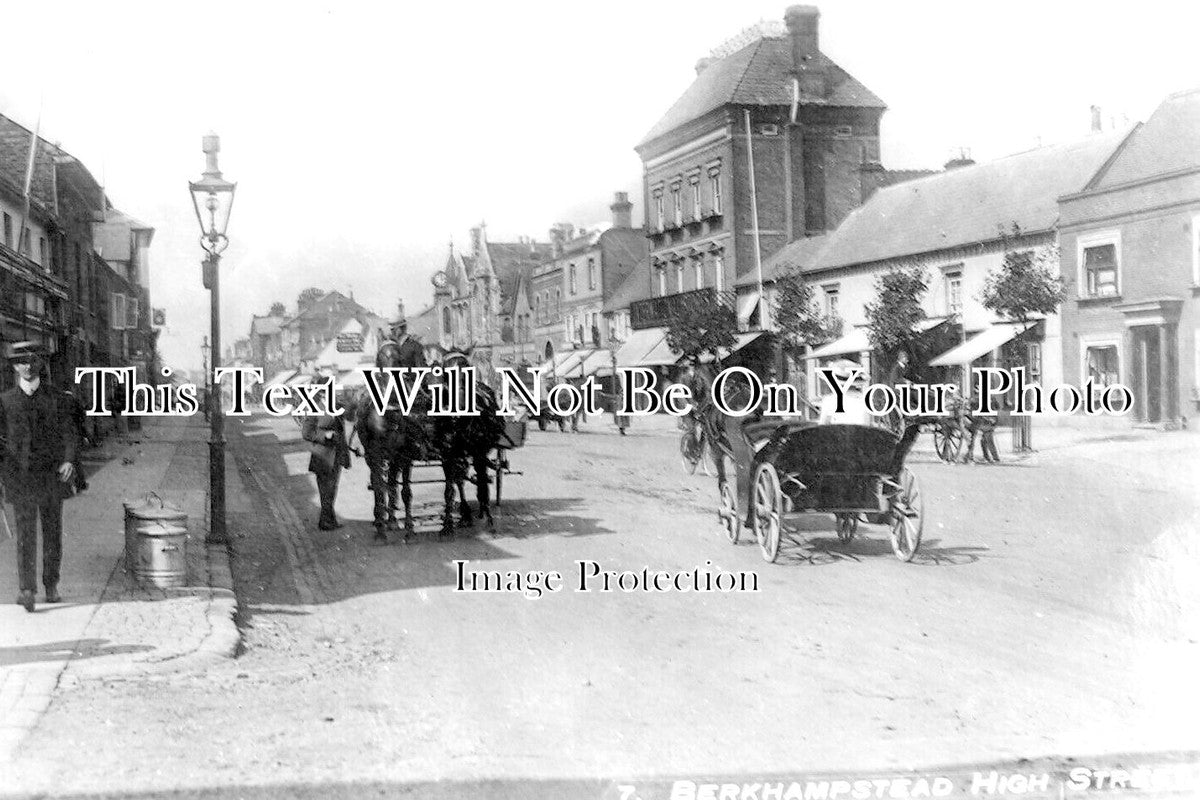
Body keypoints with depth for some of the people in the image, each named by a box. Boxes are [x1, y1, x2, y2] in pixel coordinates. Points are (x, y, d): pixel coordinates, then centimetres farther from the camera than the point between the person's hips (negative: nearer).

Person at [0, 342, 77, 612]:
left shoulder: (55, 398, 8)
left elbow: (67, 431, 1)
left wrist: (69, 460, -17)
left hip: (52, 476, 2)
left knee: (53, 533, 7)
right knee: (26, 532, -12)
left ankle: (51, 587, 19)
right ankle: (27, 589, -18)